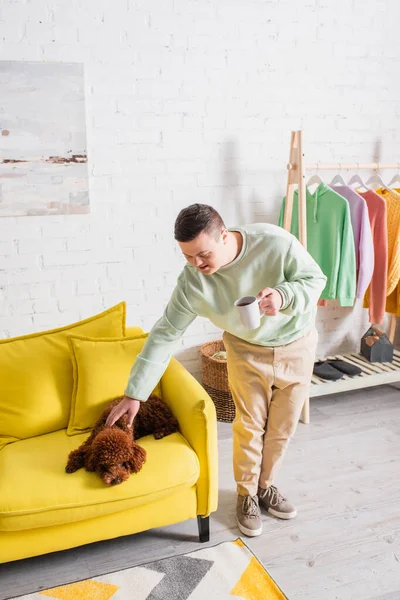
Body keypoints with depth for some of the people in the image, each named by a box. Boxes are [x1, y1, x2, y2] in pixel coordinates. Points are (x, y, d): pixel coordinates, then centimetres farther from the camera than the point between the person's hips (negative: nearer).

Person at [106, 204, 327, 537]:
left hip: (296, 344, 1)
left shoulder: (275, 242, -31)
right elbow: (165, 334, -19)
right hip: (247, 349, 0)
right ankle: (247, 494, 28)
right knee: (249, 424, 3)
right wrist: (134, 394, -19)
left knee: (283, 425, 11)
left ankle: (266, 486, 35)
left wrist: (283, 296, -40)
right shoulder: (192, 282, -25)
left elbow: (315, 279, -17)